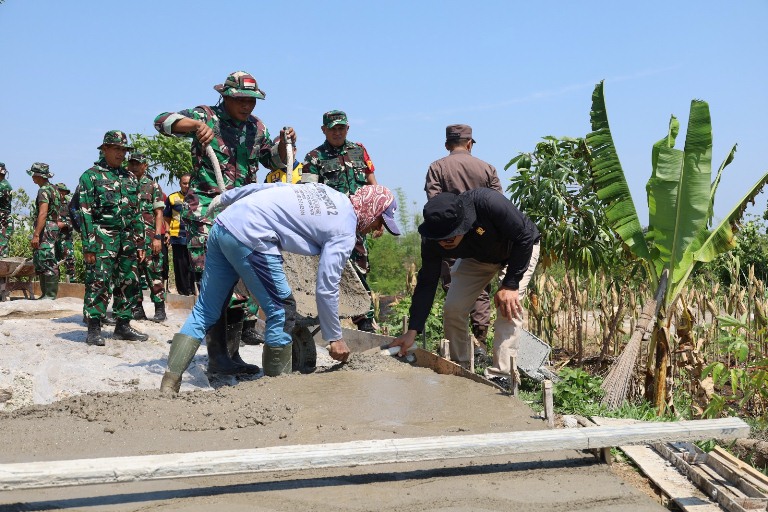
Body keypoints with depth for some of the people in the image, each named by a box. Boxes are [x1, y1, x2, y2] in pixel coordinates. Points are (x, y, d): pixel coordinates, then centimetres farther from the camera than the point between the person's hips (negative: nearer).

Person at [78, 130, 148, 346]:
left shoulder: (130, 178, 15)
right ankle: (94, 329, 0)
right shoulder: (91, 176, -2)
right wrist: (89, 247, -13)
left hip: (127, 239, 6)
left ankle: (123, 325, 18)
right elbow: (85, 213, -7)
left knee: (129, 283, 8)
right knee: (98, 283, -7)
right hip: (102, 239, -6)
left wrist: (140, 243, 12)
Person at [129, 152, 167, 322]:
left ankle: (160, 309, -2)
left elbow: (158, 213, 0)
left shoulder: (152, 185, 5)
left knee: (153, 271, -6)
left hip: (148, 236, -4)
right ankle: (137, 308, 12)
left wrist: (157, 237, -9)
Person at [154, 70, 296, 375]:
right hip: (205, 212, -6)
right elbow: (162, 121, -11)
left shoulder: (256, 127, 14)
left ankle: (232, 354, 16)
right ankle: (216, 356, -8)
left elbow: (274, 161, 25)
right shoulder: (207, 116, -1)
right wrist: (196, 124, -29)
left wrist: (285, 142, 4)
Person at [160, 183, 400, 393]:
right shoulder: (345, 232, -2)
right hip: (251, 238, -9)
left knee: (204, 311, 13)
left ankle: (170, 381, 12)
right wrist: (335, 338, 5)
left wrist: (224, 199, 29)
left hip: (223, 223, 9)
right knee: (282, 311, 6)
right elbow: (326, 288, -4)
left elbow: (266, 187, 20)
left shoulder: (325, 191, 20)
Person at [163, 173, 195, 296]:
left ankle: (193, 289, 10)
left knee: (193, 265, 2)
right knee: (180, 265, 4)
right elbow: (167, 217, 16)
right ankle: (183, 289, 12)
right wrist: (168, 231, 6)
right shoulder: (172, 198, 8)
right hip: (177, 236, 0)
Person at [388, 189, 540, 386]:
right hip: (477, 257, 4)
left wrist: (510, 285, -29)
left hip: (520, 250, -4)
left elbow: (525, 237, -30)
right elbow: (426, 283, -18)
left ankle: (500, 376, -17)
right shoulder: (432, 240, -28)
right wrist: (412, 331, -20)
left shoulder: (489, 203, -44)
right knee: (453, 309, -8)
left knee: (508, 307, -24)